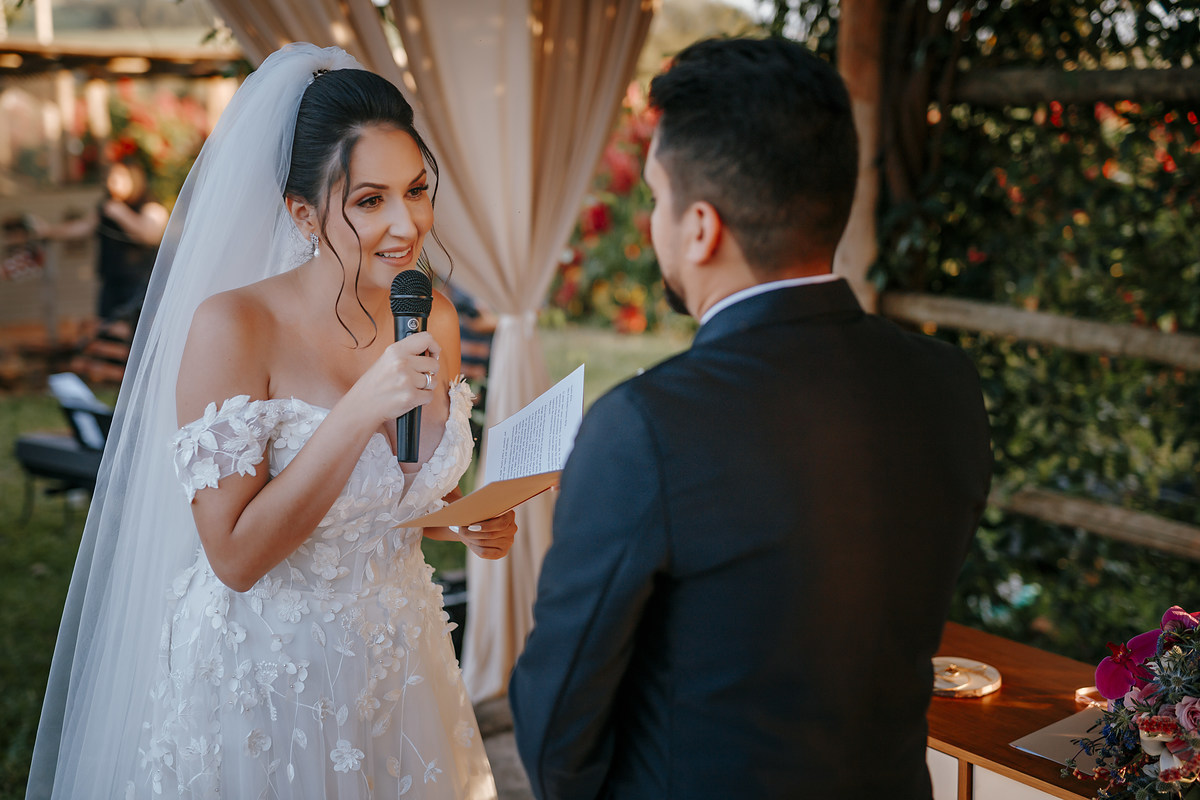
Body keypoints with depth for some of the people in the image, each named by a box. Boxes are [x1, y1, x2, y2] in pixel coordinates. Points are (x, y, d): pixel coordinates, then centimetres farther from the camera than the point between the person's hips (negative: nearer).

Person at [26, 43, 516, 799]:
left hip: (401, 664, 5)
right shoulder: (232, 326, -21)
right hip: (264, 682, -5)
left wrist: (466, 524, -9)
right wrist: (359, 411, -29)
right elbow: (235, 555, -22)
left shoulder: (435, 318, -4)